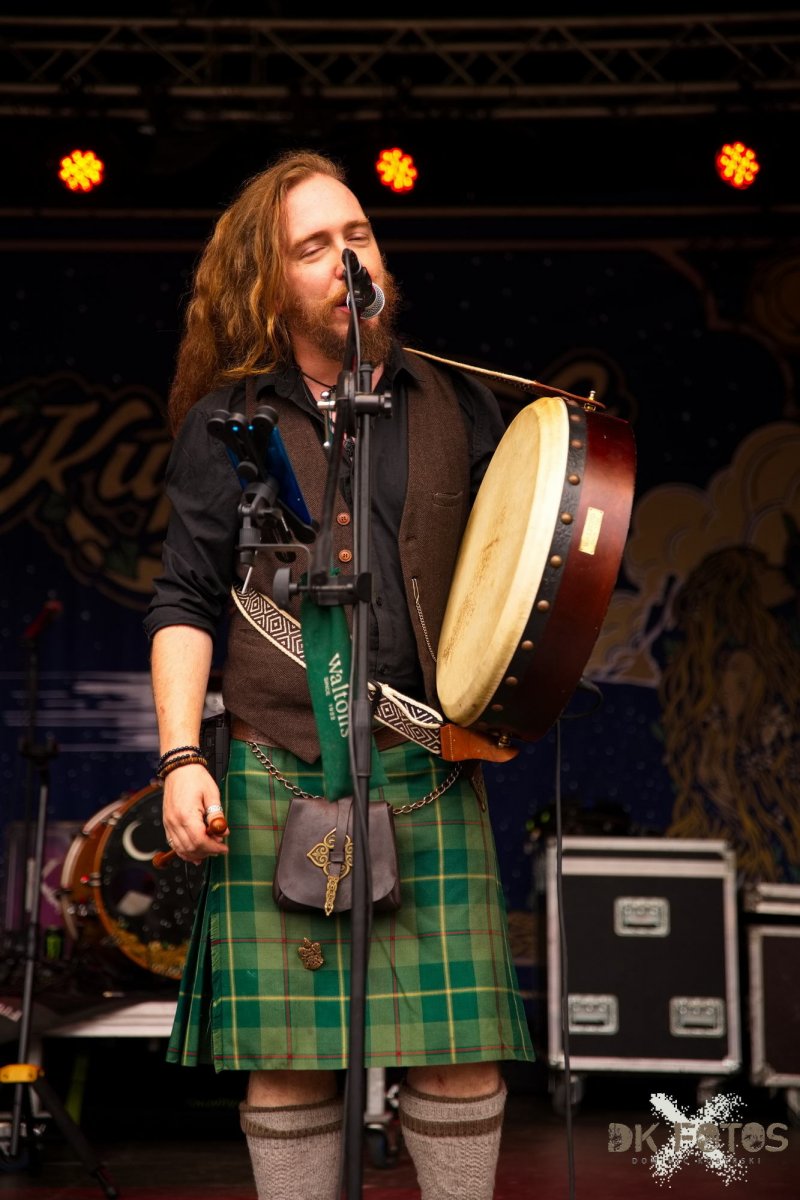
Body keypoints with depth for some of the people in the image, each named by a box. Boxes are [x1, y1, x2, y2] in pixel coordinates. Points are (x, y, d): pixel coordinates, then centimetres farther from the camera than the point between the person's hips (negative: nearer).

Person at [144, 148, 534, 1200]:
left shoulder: (455, 405, 12)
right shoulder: (227, 423, 7)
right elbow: (187, 601, 5)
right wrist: (181, 757, -6)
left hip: (431, 770, 1)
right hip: (277, 778, -1)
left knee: (463, 1053, -1)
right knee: (289, 1061, 2)